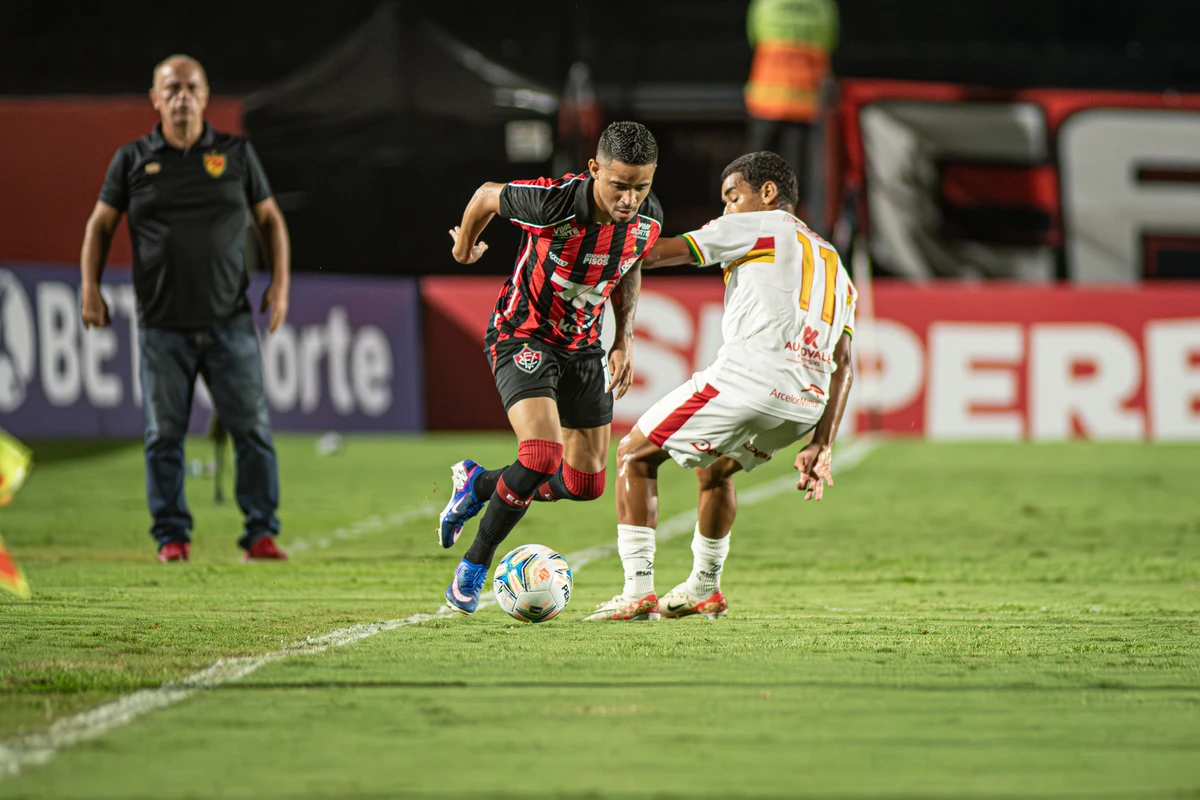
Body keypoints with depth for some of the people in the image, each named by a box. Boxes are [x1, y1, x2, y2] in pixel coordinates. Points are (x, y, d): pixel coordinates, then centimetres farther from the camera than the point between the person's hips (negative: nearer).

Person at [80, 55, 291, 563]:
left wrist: (280, 284, 4)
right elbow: (100, 224, 12)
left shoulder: (236, 154, 8)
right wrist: (91, 288, 2)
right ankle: (171, 535, 10)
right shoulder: (133, 160, 6)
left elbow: (270, 218, 14)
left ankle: (262, 533, 3)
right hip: (162, 325, 0)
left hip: (230, 321, 0)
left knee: (253, 427, -3)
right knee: (164, 434, 1)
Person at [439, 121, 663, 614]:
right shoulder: (552, 202, -29)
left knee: (586, 484, 6)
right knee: (542, 456, -26)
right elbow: (487, 196, -8)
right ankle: (473, 567, -6)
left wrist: (624, 339, 3)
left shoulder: (648, 219, -12)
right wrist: (464, 247, 10)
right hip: (522, 334, -6)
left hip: (582, 345, 6)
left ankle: (478, 485, 32)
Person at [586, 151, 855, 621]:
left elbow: (662, 253, 2)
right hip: (806, 404, 7)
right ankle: (705, 590, 41)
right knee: (715, 467, 35)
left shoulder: (759, 226, 10)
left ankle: (639, 591, -1)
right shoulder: (833, 265, 29)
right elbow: (842, 363, 21)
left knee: (635, 457, 8)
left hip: (748, 377, -7)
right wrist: (821, 446, 17)